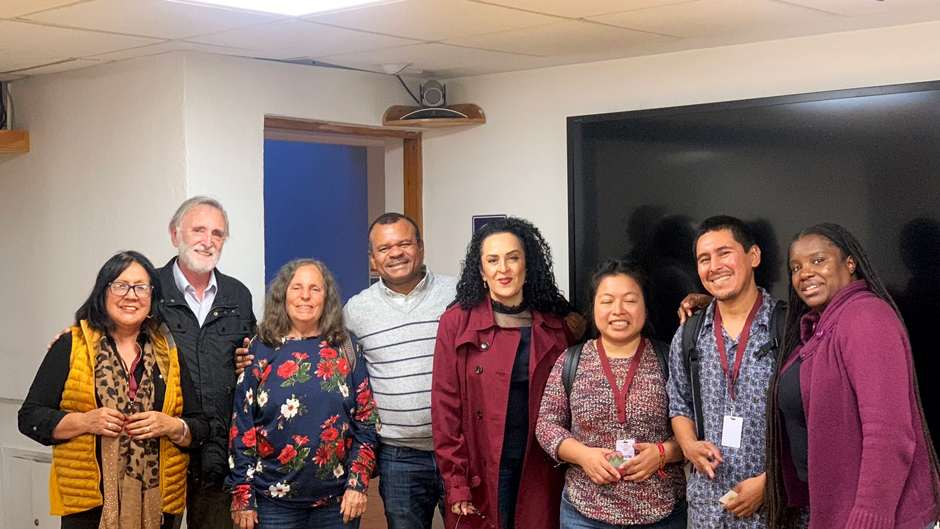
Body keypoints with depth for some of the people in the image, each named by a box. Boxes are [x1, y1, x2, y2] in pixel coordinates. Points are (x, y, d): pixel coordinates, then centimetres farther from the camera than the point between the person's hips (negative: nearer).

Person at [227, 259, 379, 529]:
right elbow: (242, 424, -1)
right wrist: (242, 495, -5)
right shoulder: (261, 350, 0)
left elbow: (365, 420, 3)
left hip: (338, 500, 1)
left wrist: (358, 483, -5)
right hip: (275, 499, -1)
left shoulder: (345, 349, 3)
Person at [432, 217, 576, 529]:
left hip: (541, 475, 2)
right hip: (482, 476, -2)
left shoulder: (554, 326, 4)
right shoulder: (457, 322, -4)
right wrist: (456, 484, -9)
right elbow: (446, 407, -5)